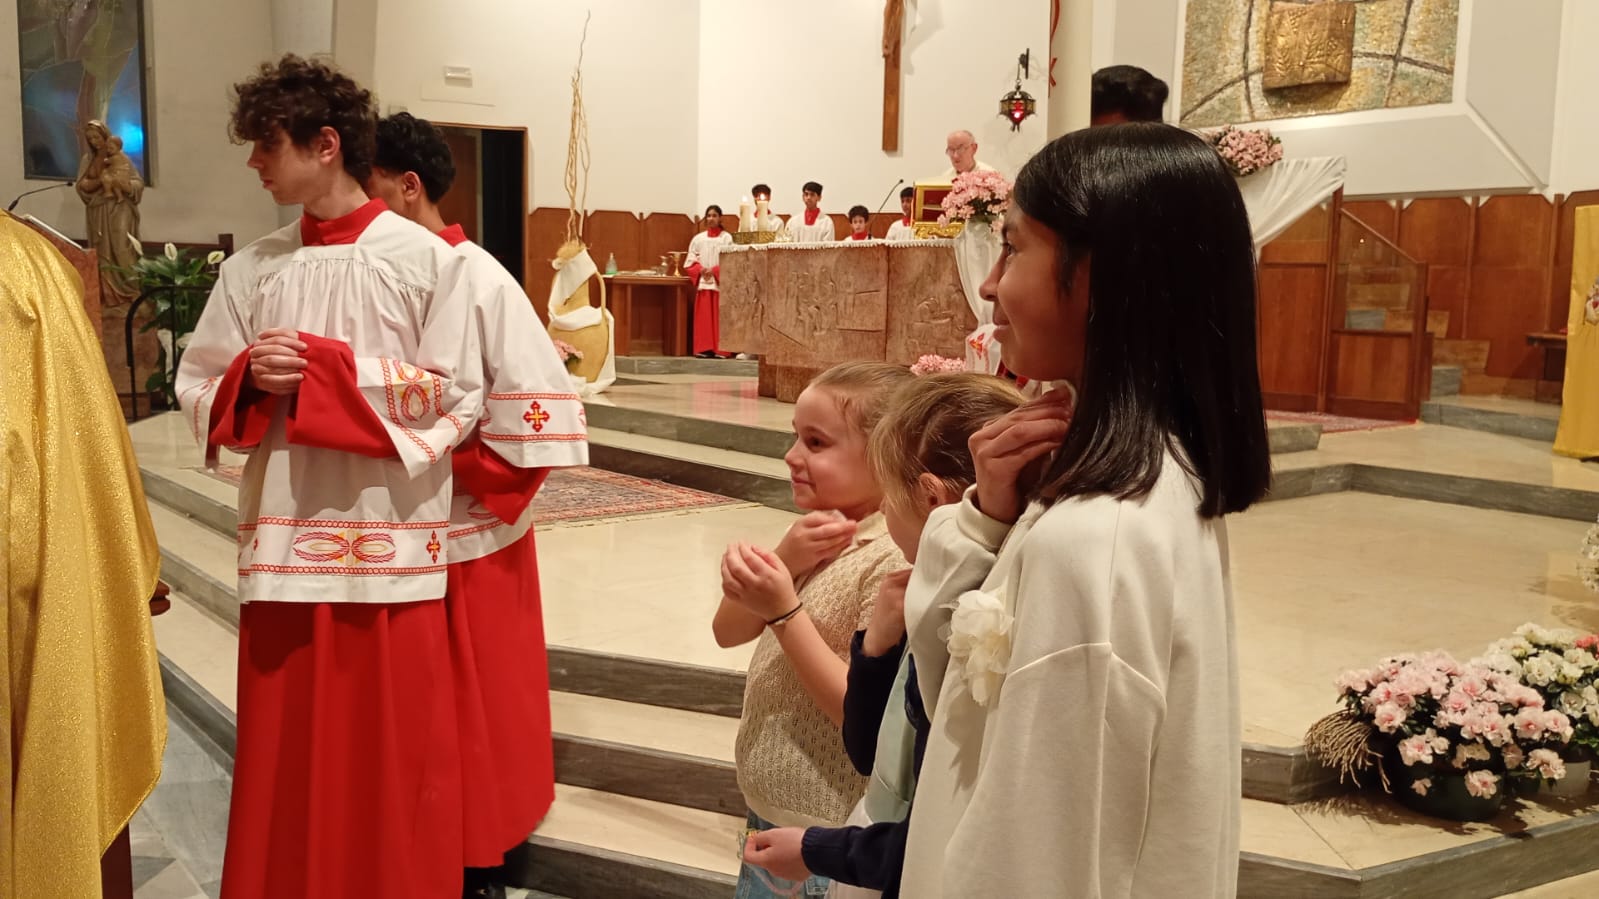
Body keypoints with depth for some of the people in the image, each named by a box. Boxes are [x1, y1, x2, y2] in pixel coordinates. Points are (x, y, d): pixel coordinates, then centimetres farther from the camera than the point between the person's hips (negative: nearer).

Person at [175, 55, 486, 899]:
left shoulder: (427, 259, -3)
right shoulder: (251, 268, 8)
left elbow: (455, 402, -8)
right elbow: (198, 393, 11)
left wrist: (327, 368, -14)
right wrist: (253, 380, -11)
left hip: (389, 541, -3)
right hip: (283, 534, 4)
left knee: (392, 750, 4)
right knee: (284, 751, 10)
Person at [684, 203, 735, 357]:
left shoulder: (727, 238, 1)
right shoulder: (698, 239, 10)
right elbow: (690, 261, 9)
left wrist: (714, 270, -14)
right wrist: (701, 270, -9)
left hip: (720, 283, -3)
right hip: (703, 283, 3)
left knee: (719, 317, -4)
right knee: (703, 317, 0)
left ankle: (719, 349, -3)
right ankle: (704, 349, 1)